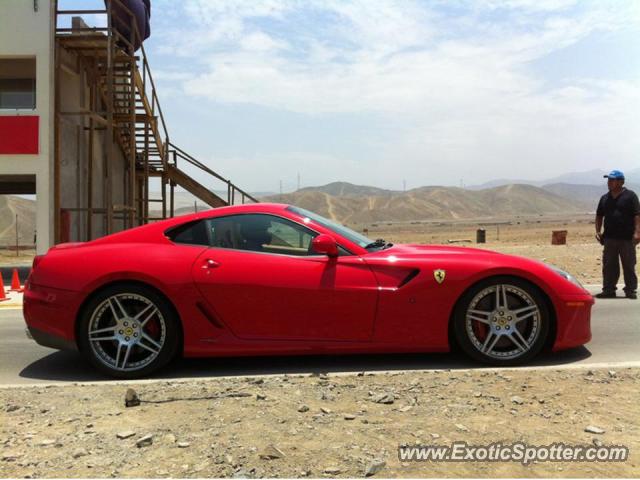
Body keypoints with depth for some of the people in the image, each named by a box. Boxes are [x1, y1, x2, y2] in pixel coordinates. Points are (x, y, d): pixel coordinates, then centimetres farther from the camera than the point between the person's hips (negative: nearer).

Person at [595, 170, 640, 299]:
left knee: (629, 266, 3)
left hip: (627, 238, -5)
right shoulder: (605, 198, 13)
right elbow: (599, 216, 19)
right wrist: (598, 231, 7)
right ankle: (608, 290, 13)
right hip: (609, 238, 5)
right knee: (608, 266, 6)